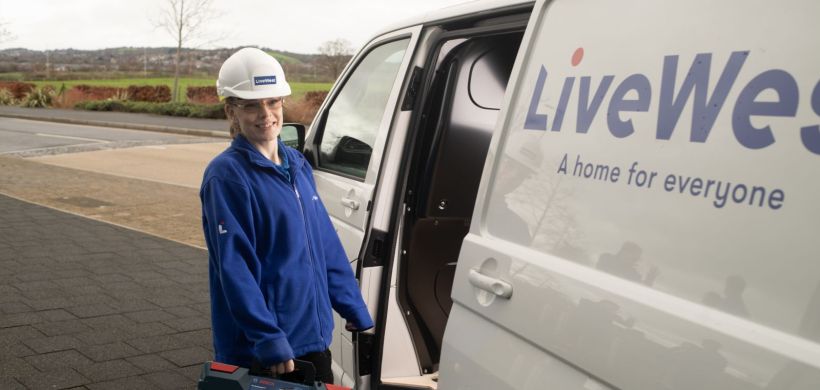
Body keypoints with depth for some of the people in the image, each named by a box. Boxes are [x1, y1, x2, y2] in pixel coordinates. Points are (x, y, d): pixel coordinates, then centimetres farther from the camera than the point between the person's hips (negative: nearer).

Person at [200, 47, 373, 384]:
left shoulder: (298, 165, 7)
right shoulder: (226, 175, -14)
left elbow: (328, 247, 11)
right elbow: (235, 269, -19)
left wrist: (356, 312, 11)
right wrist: (269, 341, -24)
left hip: (313, 338, 7)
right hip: (257, 352, -6)